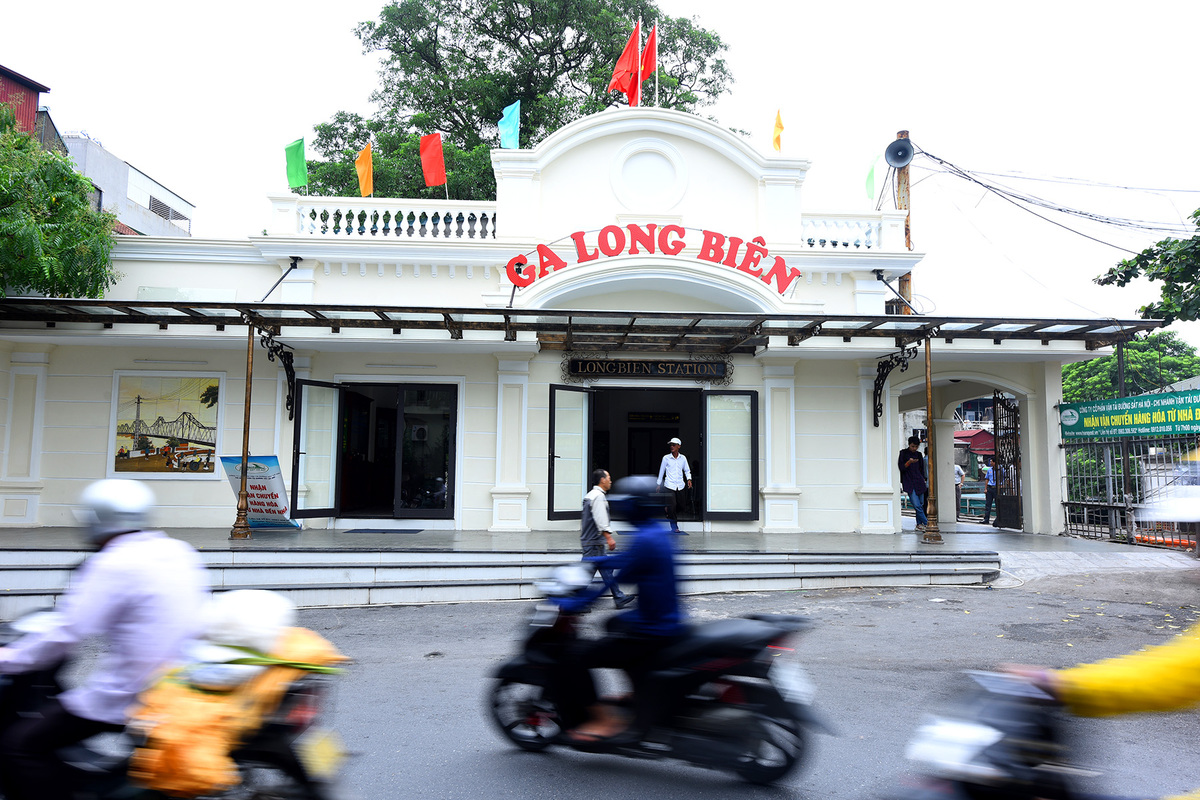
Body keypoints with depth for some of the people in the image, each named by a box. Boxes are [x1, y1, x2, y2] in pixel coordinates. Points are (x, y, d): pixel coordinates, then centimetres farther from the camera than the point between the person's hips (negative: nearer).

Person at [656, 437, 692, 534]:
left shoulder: (683, 458, 6)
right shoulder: (666, 458, 0)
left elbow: (687, 470, 17)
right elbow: (661, 471, 9)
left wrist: (689, 479, 0)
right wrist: (659, 484, 13)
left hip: (680, 485, 3)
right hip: (669, 485, -3)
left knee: (680, 506, 6)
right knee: (672, 506, -13)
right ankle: (674, 527, -2)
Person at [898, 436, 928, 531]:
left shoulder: (919, 454, 13)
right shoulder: (903, 453, 0)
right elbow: (901, 468, -5)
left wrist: (923, 480, 19)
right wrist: (909, 462, -21)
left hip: (919, 482, 5)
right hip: (909, 483, -5)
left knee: (921, 504, 3)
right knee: (916, 505, -14)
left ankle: (919, 524, 12)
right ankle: (926, 523, -9)